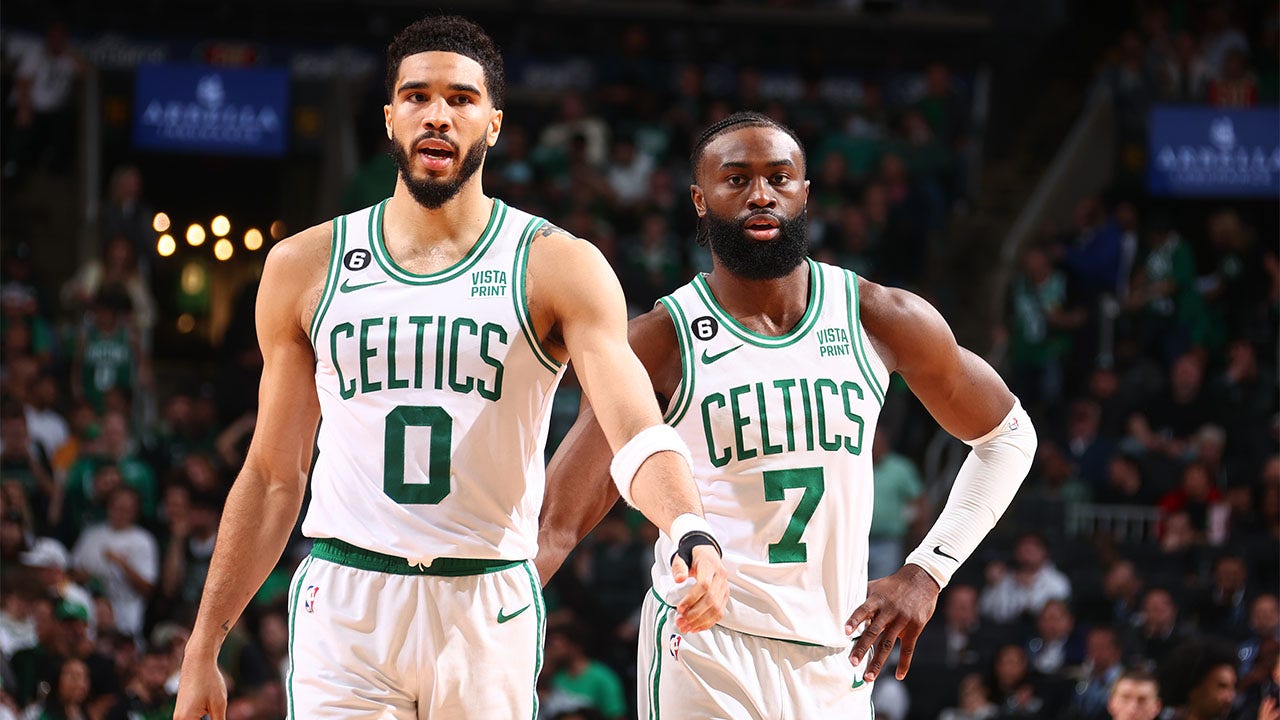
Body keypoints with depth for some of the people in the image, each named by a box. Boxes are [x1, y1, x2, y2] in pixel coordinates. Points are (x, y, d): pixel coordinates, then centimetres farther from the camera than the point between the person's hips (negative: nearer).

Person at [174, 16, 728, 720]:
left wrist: (690, 531, -36)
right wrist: (203, 648, 9)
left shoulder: (559, 266, -1)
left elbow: (635, 430, -15)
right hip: (343, 604, 1)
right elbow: (273, 476, 12)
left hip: (489, 609, -1)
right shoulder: (305, 266, 7)